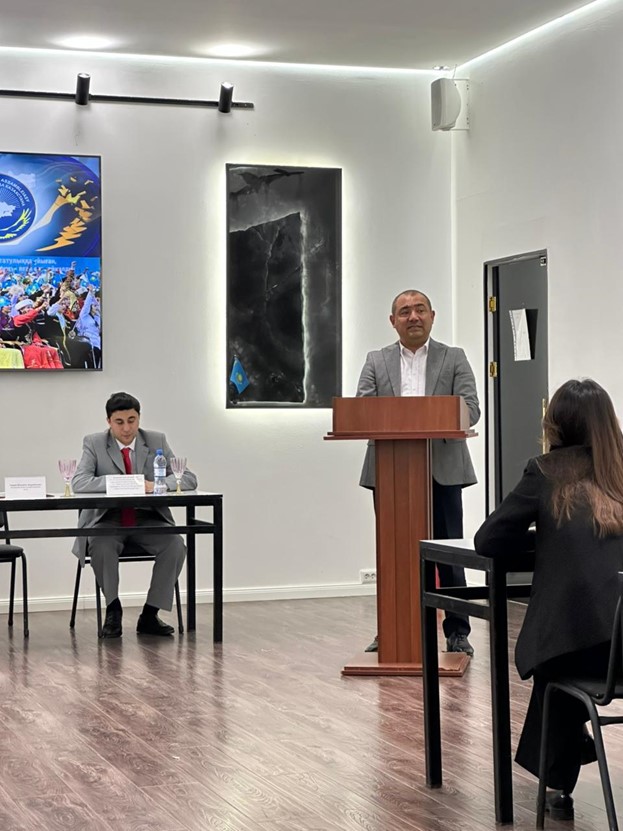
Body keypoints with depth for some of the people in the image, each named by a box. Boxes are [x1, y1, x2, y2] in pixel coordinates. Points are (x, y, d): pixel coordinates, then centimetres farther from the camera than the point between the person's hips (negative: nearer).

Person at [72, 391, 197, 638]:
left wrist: (157, 485, -21)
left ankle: (150, 615, -14)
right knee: (100, 545, -34)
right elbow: (79, 483, -16)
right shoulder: (94, 443, -1)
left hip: (148, 520, 2)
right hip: (108, 520, -2)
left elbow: (189, 479, -1)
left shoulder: (157, 441, 3)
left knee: (176, 544, -26)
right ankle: (113, 609, -11)